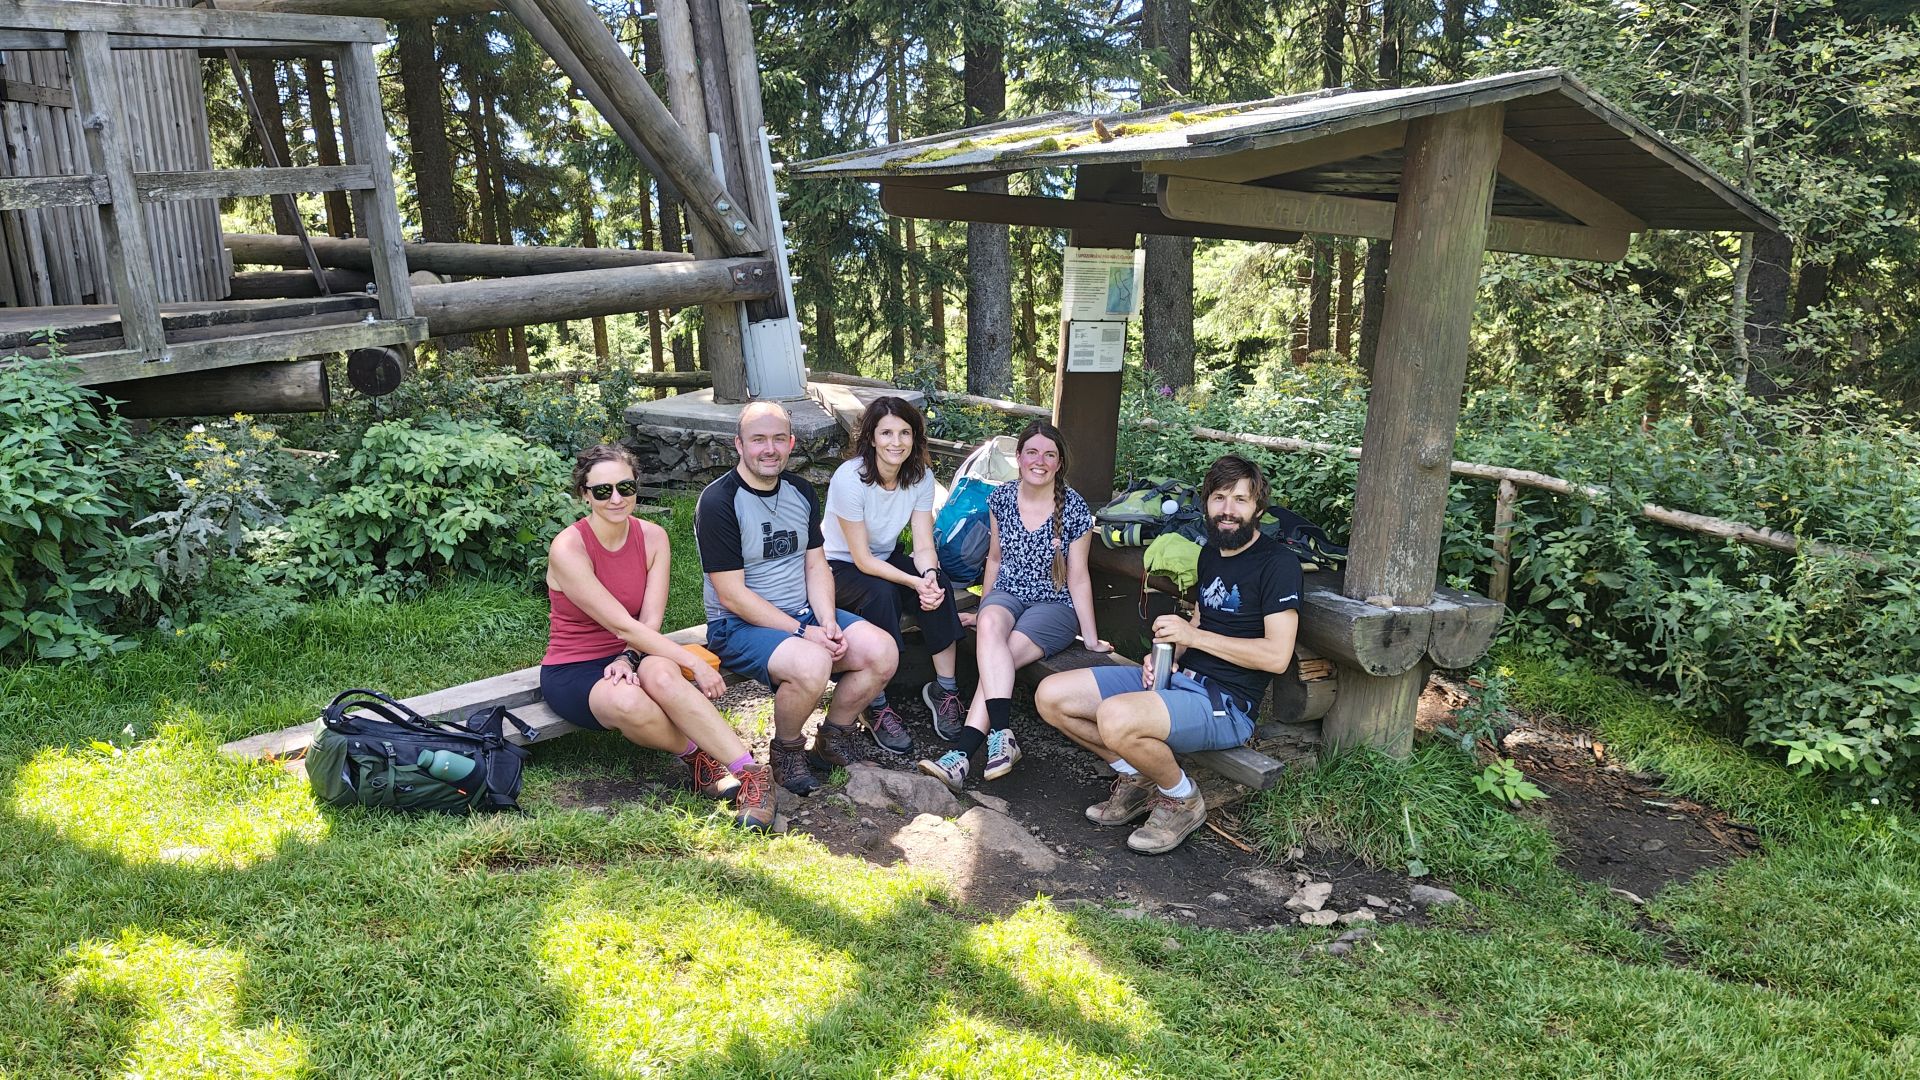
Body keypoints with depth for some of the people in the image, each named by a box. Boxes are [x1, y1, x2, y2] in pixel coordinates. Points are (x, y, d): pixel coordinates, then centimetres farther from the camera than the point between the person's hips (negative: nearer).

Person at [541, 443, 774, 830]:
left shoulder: (653, 537, -2)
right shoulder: (568, 548, -18)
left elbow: (650, 622, -7)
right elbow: (624, 626, -22)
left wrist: (626, 661, -28)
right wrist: (696, 664, -25)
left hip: (631, 656, 3)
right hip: (572, 671, -3)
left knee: (661, 674, -36)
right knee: (628, 702, -39)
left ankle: (750, 772, -34)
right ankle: (697, 756, -12)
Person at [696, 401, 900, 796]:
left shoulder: (801, 491, 9)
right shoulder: (718, 501, -14)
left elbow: (816, 566, 9)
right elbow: (733, 595, -17)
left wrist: (828, 623, -10)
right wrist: (804, 633, -20)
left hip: (805, 613, 7)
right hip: (740, 626, -7)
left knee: (883, 651, -14)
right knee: (811, 663, -35)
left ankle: (833, 738, 9)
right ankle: (786, 750, -5)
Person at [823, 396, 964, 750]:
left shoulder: (920, 475, -8)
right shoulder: (850, 478, -25)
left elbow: (924, 545, -11)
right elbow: (862, 560, -24)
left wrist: (930, 575, -34)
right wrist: (914, 582, -34)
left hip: (886, 559, 5)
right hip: (840, 566, -5)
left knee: (938, 585, -24)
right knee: (882, 594, -35)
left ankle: (944, 687, -14)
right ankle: (878, 708, -25)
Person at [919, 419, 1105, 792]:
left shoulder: (1074, 509, -7)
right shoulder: (1002, 498, 3)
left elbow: (1078, 577, -3)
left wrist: (1092, 638, -4)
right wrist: (983, 610, 19)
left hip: (1054, 604, -2)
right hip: (1007, 595, 2)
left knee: (999, 656, -29)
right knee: (989, 627, -34)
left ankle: (961, 753, -34)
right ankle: (1003, 736, -40)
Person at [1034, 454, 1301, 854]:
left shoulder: (1278, 563, -10)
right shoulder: (1210, 553, 16)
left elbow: (1277, 656, -17)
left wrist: (1192, 635, -16)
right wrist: (1165, 653, 3)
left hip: (1225, 702, -8)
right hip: (1176, 675, 8)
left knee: (1115, 717, -36)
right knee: (1051, 696, -5)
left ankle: (1183, 800, -6)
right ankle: (1138, 777, 11)